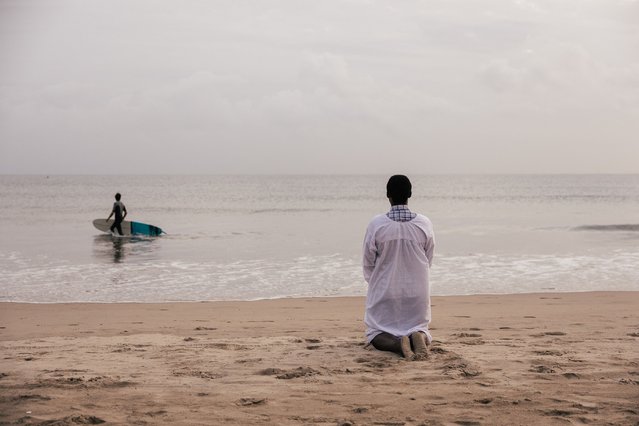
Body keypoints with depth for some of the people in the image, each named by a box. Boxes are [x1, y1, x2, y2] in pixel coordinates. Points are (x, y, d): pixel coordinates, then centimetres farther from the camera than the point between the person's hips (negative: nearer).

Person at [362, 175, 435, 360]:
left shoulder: (376, 224, -13)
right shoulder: (425, 224, -7)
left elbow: (368, 263, -2)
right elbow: (428, 261, 5)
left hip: (384, 291, -2)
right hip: (417, 291, 2)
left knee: (375, 334, 12)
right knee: (420, 328, 19)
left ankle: (397, 343, -21)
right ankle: (418, 337, -17)